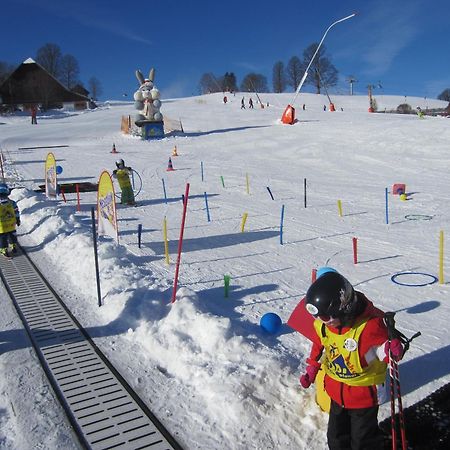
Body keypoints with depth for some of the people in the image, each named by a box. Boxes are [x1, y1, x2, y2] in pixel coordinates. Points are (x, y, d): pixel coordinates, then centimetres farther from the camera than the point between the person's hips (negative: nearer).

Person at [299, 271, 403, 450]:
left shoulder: (369, 325, -32)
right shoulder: (323, 323, -13)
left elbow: (381, 347, -21)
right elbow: (319, 345, 5)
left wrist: (391, 350, -44)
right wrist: (312, 369, 10)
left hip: (364, 393, -5)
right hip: (336, 390, 5)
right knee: (337, 435, 24)